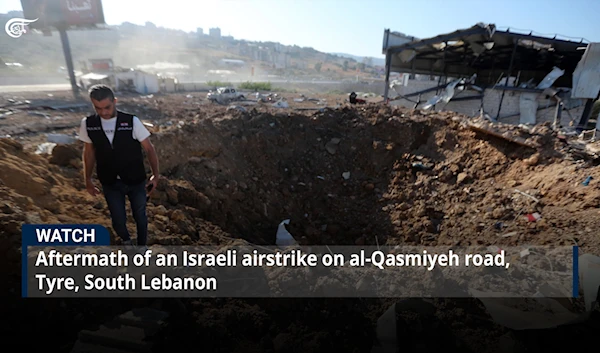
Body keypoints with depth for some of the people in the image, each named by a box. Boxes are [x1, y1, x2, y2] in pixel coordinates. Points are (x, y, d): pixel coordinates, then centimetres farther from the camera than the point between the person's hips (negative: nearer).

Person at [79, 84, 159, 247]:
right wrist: (88, 180, 11)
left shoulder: (132, 122, -17)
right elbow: (89, 152, 6)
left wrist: (155, 175, -9)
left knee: (140, 216, 16)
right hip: (110, 184, 2)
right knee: (118, 221, 11)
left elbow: (149, 149, -9)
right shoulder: (87, 124, -9)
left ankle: (142, 246, 42)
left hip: (136, 181, -1)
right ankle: (126, 241, 46)